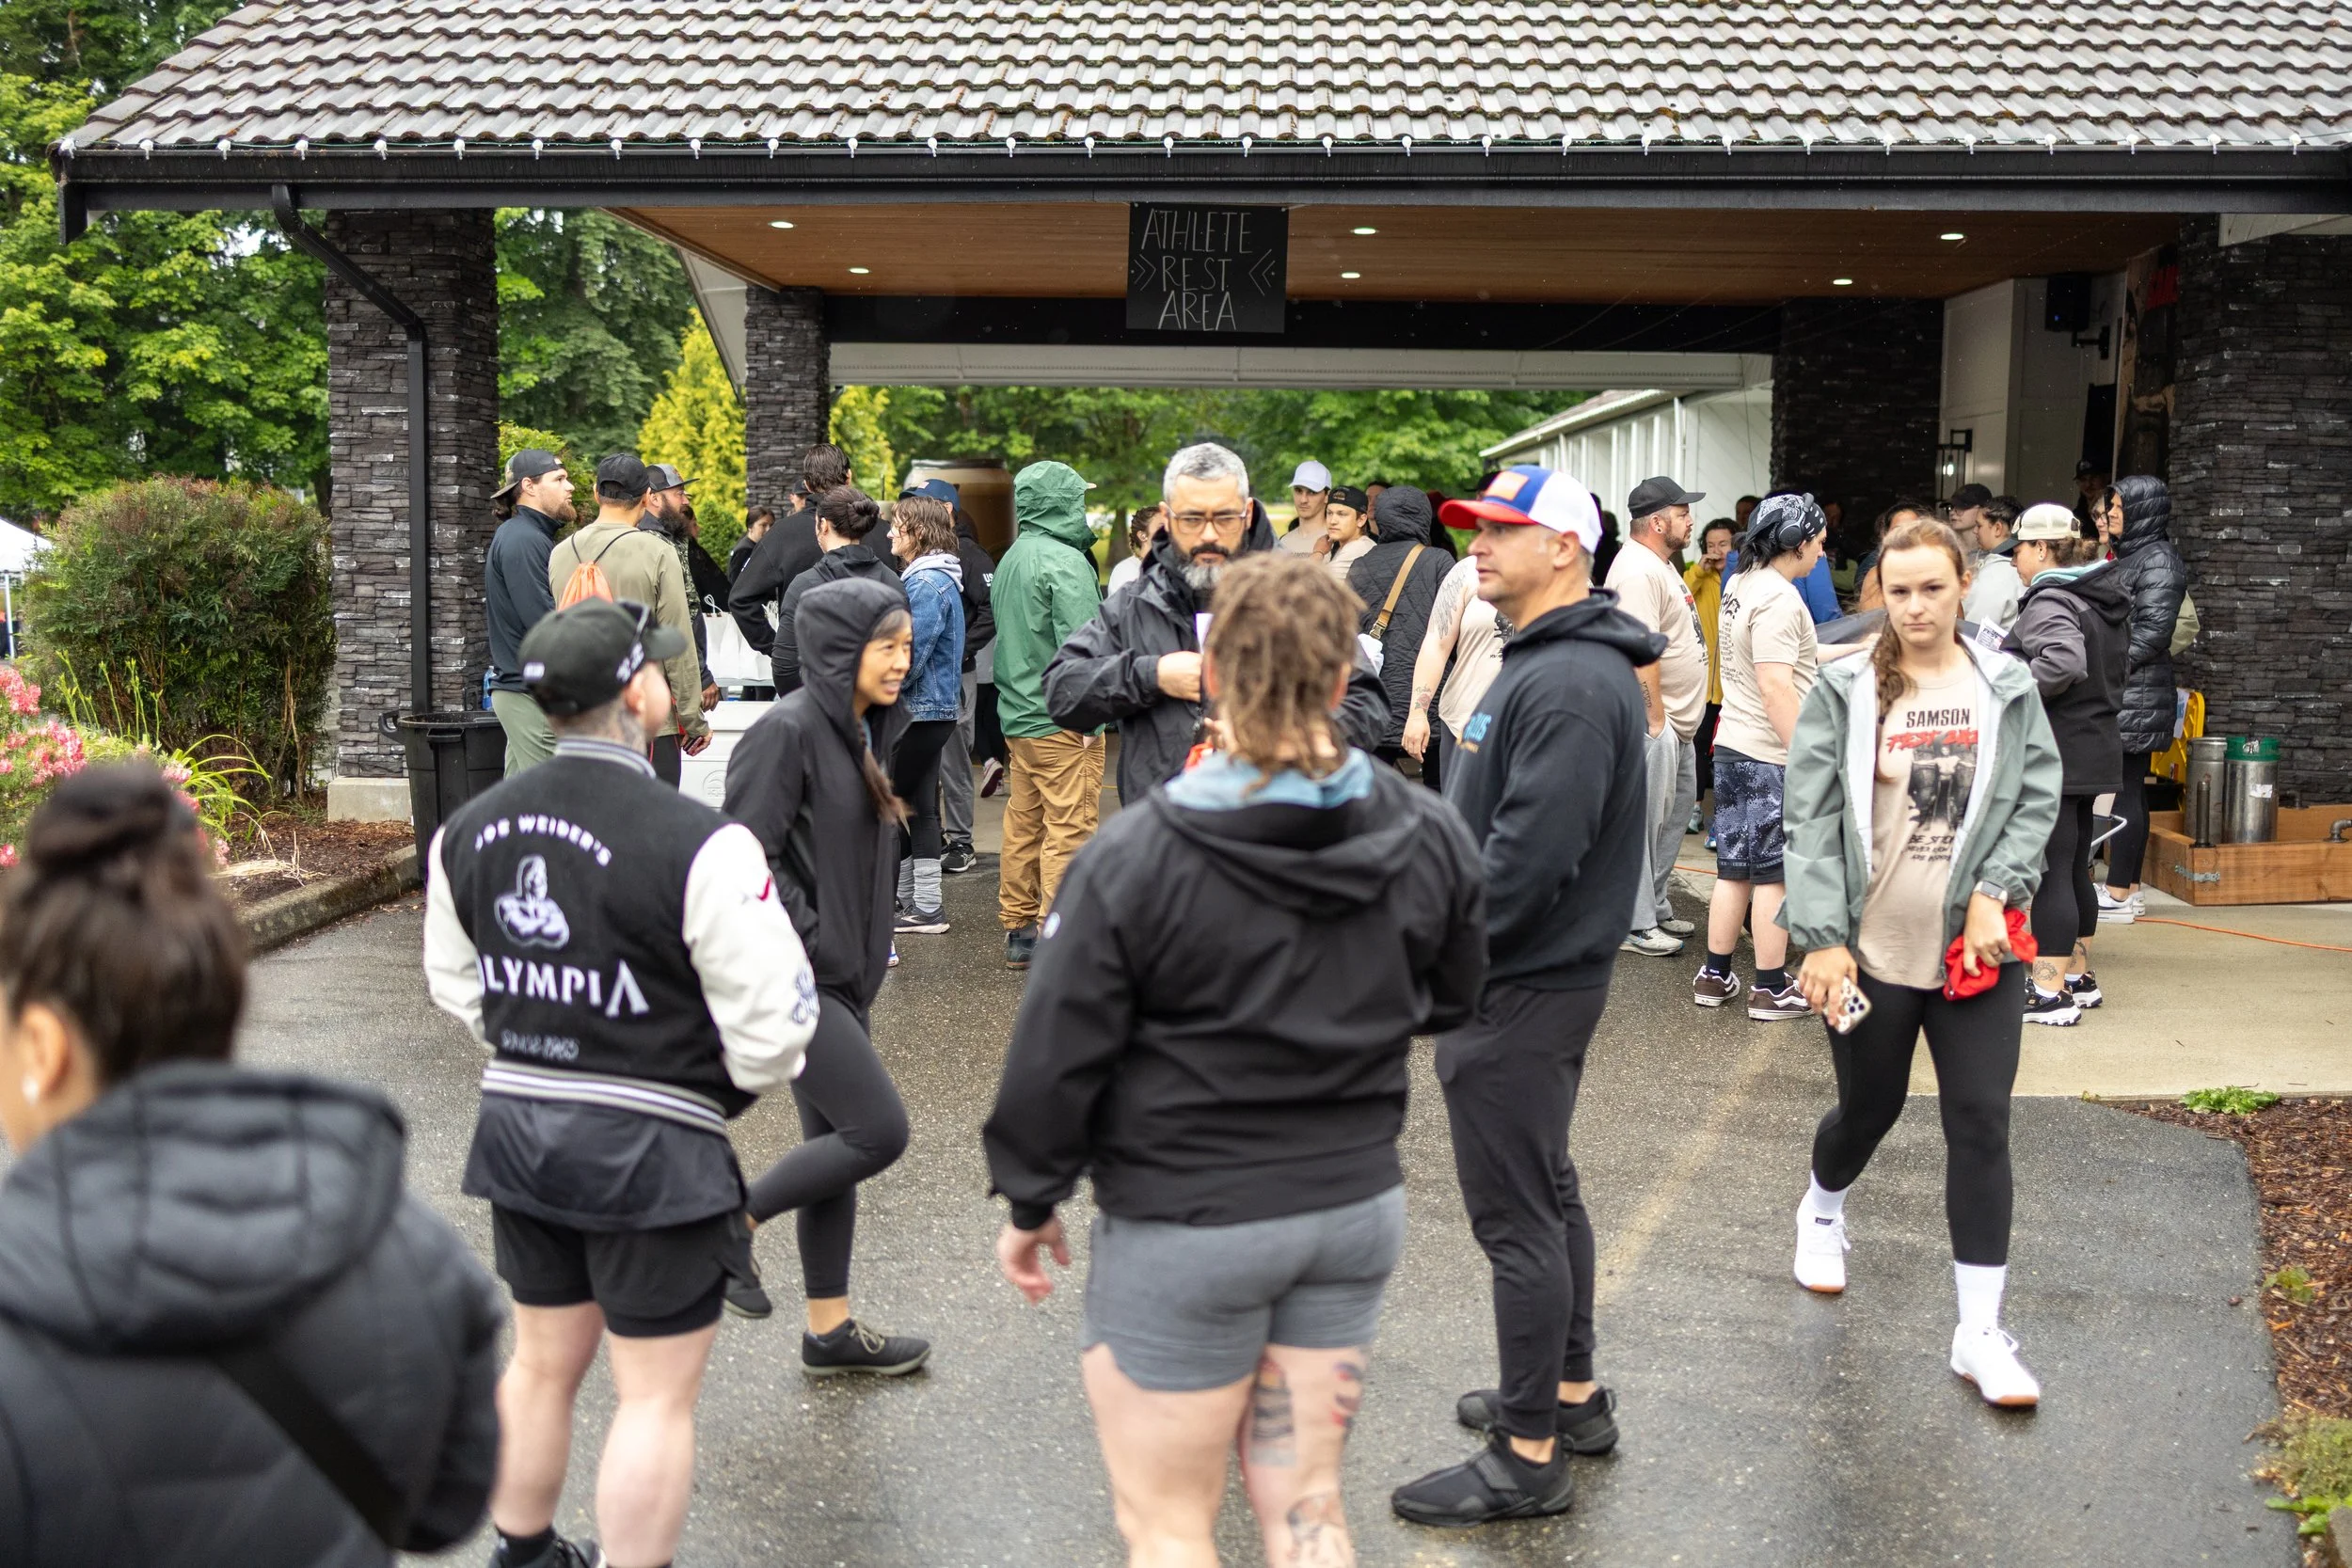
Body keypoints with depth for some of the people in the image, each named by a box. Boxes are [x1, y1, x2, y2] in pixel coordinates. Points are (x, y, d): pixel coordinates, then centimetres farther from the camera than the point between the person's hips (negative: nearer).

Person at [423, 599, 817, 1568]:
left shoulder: (466, 833, -1)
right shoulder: (698, 844, -22)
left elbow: (458, 987, 13)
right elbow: (772, 1025, -18)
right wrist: (721, 1091, 2)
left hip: (517, 1126, 7)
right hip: (653, 1154, -7)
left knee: (541, 1365, 24)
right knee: (656, 1397, 7)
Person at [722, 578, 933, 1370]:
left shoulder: (862, 732, 12)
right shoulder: (786, 731, -16)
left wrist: (865, 951, 15)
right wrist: (810, 944, -16)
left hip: (840, 977, 9)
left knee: (837, 1142, 12)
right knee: (879, 1131, -10)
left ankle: (830, 1332, 22)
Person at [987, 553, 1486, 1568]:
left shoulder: (1136, 859, -19)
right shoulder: (1427, 839, -5)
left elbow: (1058, 1054, -13)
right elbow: (1449, 1000, 11)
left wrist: (1029, 1202, 2)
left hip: (1185, 1226, -5)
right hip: (1356, 1207, 5)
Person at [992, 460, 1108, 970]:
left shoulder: (1011, 560, 15)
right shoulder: (1064, 561, -15)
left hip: (1019, 717, 10)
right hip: (1061, 722, -10)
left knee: (1024, 825, 15)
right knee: (1068, 830, -5)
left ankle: (1019, 930, 23)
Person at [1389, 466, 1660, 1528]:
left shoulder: (1571, 685, -22)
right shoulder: (1543, 662, 13)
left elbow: (1531, 852, -28)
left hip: (1521, 990, -11)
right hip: (1529, 973, 11)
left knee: (1516, 1216, -2)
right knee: (1546, 1191, 20)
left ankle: (1528, 1458, 8)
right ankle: (1572, 1395, 35)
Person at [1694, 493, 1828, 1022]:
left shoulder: (1740, 586, 11)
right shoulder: (1779, 599, -18)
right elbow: (1776, 687, -24)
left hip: (1732, 747, 9)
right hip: (1773, 758, -9)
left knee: (1734, 870, 14)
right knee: (1774, 875, 0)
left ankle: (1714, 977, 19)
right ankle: (1771, 988, 7)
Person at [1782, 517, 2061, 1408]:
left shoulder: (2006, 689, 1)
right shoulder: (1845, 693, -5)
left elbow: (2037, 798, 3)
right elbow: (1812, 818, -7)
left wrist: (1995, 890, -12)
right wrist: (1823, 937, -13)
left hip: (1977, 950, 1)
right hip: (1872, 948, -1)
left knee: (1981, 1125, -3)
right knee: (1869, 1108, 15)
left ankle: (1980, 1333, 5)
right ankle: (1822, 1211, 50)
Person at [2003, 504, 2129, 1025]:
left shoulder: (2051, 601, -16)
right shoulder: (2102, 600, 14)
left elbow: (2063, 661, -35)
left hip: (2053, 757, -10)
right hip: (2092, 749, 10)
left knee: (2049, 874, -5)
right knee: (2074, 869, 19)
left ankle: (2049, 993, -2)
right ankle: (2079, 977, 30)